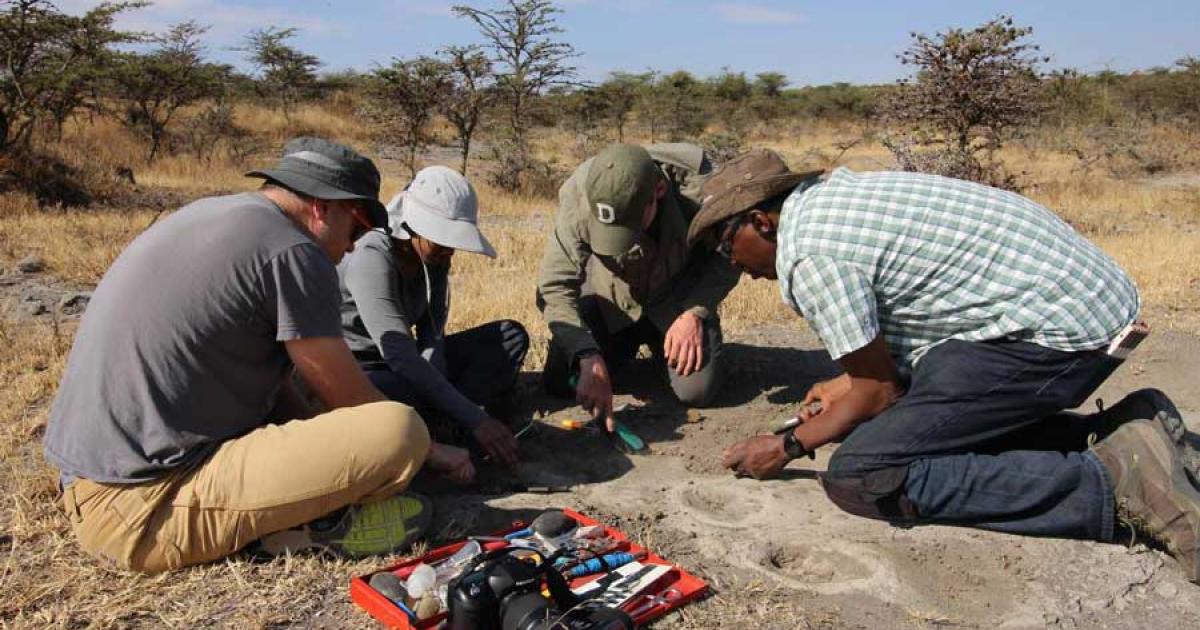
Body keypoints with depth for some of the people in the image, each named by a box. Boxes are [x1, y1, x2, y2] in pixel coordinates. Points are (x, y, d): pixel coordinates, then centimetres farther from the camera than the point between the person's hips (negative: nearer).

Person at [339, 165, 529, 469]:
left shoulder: (434, 255, -3)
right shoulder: (371, 259, -27)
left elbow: (432, 333, -7)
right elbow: (401, 357, -35)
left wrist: (440, 397, -26)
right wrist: (475, 420, -39)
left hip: (407, 363, 8)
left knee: (511, 336, -4)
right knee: (396, 393, -43)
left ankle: (442, 416, -22)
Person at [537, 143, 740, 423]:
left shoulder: (696, 188, -33)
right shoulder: (578, 195, -32)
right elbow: (555, 286, -29)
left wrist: (695, 313, -27)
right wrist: (589, 359, -40)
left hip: (677, 296, -1)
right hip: (608, 297, 1)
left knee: (697, 391, -18)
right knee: (561, 385, -7)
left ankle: (657, 342, 17)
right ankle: (628, 345, 23)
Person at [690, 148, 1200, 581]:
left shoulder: (809, 254, -14)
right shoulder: (832, 192, 15)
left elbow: (881, 391, -6)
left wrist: (788, 447, 6)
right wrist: (849, 382, 31)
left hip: (1052, 332, -10)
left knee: (859, 477, -13)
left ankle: (1112, 482, -13)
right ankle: (1125, 427, 12)